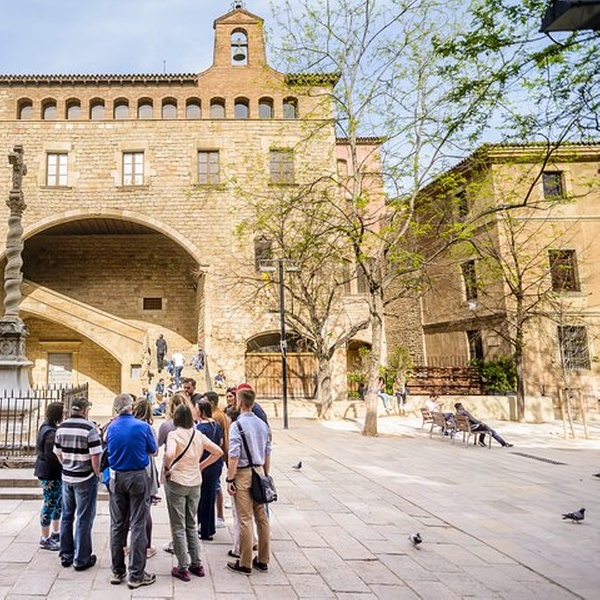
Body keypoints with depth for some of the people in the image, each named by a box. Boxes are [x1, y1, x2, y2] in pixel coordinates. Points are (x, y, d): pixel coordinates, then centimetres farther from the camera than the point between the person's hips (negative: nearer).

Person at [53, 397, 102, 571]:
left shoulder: (61, 427, 2)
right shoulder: (89, 428, -16)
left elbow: (58, 453, 9)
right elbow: (95, 456, -18)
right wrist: (97, 474, -4)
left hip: (66, 477, 6)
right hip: (85, 478, -6)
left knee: (67, 516, 17)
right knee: (84, 519, 4)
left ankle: (65, 555, 27)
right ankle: (81, 559, 12)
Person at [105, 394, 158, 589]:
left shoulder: (111, 428, -3)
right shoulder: (143, 426, -11)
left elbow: (109, 450, 12)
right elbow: (153, 450, 1)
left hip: (117, 477, 3)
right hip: (138, 477, -3)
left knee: (117, 525, 13)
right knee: (138, 525, 2)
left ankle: (117, 571, 23)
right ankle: (136, 575, 5)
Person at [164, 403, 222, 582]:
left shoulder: (174, 435, -13)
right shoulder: (198, 435, 2)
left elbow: (169, 455, -31)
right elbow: (218, 452, 4)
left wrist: (167, 468, -13)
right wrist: (201, 466, 10)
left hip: (177, 482, -5)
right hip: (195, 482, 5)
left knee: (178, 527, 7)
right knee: (191, 525, 19)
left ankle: (183, 568, 12)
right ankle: (196, 564, 22)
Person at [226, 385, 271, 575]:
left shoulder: (237, 425, -13)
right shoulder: (263, 425, 6)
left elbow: (234, 456, -16)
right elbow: (267, 454, 10)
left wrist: (230, 479, -10)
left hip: (243, 474, -6)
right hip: (259, 472, 6)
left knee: (245, 519, 1)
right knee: (262, 517, 12)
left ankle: (245, 563, 10)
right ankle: (263, 560, 22)